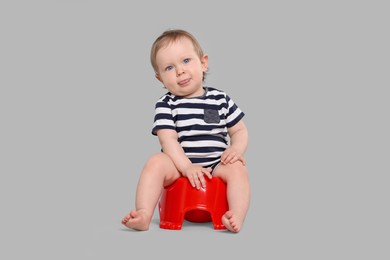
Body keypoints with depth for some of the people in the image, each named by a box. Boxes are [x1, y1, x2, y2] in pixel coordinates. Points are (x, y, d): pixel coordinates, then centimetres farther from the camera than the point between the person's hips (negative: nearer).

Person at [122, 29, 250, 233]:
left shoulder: (221, 99, 8)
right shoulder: (166, 105, 1)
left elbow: (239, 130, 14)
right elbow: (168, 140, -11)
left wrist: (237, 149, -10)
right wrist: (186, 167, -27)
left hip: (216, 167, 2)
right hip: (179, 166, -1)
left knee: (237, 168, -25)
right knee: (156, 162, -28)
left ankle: (236, 218, -36)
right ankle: (143, 216, -34)